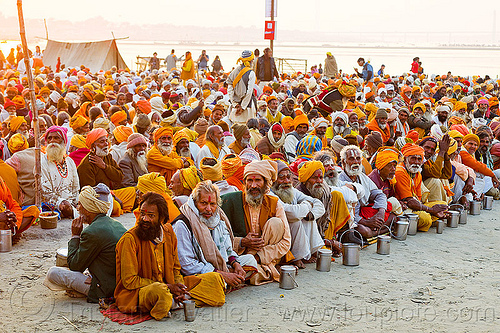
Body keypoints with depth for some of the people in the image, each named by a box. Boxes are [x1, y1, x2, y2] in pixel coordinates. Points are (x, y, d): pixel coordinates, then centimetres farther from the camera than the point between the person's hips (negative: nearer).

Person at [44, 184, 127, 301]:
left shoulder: (92, 232, -20)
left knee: (53, 273, -7)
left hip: (107, 291, -9)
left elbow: (74, 266, -7)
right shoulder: (116, 224, 7)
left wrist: (75, 236, -2)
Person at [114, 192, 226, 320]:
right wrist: (167, 287, -17)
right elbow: (129, 281, -16)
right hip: (135, 293, -7)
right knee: (159, 291, -43)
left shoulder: (168, 232, 4)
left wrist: (178, 287, -10)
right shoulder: (130, 239, -15)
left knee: (214, 278, -2)